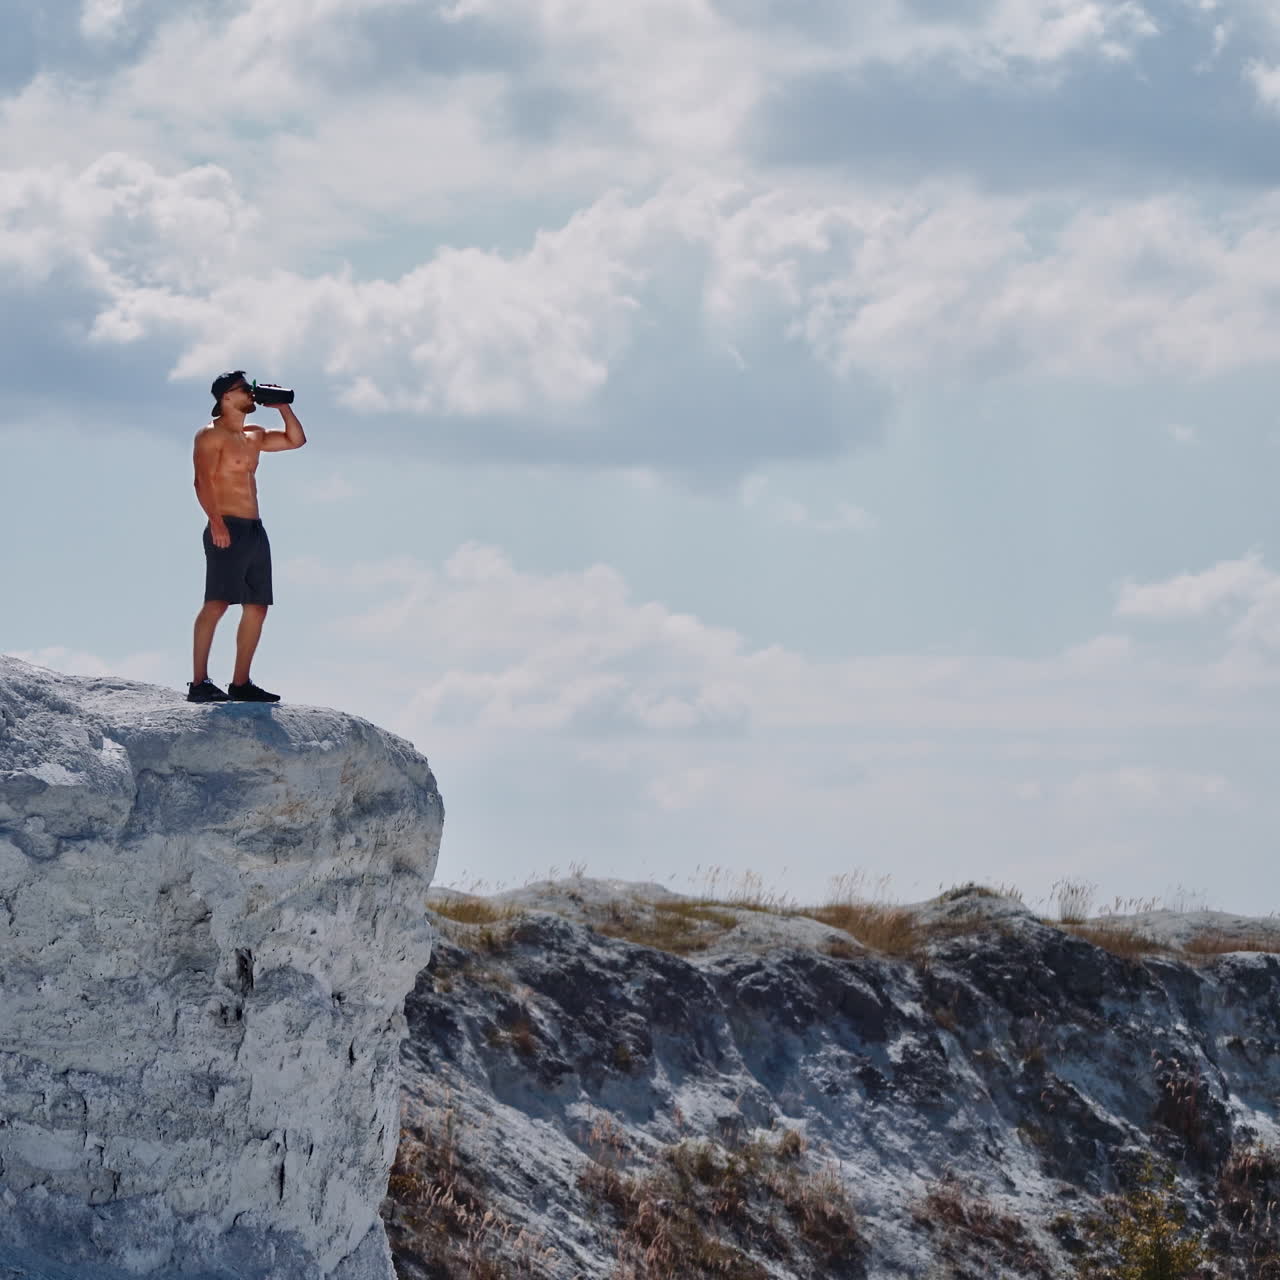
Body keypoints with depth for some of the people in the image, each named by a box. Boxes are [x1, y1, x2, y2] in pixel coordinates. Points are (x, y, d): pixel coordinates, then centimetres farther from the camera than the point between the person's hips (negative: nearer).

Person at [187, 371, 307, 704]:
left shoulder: (254, 436, 21)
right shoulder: (211, 435, -4)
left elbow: (296, 440, 29)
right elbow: (203, 481, -14)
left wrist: (282, 405, 18)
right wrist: (215, 521, -26)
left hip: (255, 531, 9)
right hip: (227, 530, -9)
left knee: (257, 608, 5)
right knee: (217, 604, -15)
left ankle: (241, 683, 9)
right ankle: (199, 683, -19)